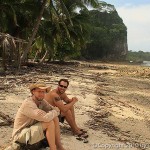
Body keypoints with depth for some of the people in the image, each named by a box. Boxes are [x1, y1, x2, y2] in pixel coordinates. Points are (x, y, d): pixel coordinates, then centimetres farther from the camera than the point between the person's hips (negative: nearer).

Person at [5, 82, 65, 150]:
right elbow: (46, 118, -36)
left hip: (32, 130, 9)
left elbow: (57, 111, -2)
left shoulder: (41, 101, -1)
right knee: (49, 122, -24)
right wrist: (54, 112, -15)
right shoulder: (28, 104, -27)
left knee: (54, 118, -4)